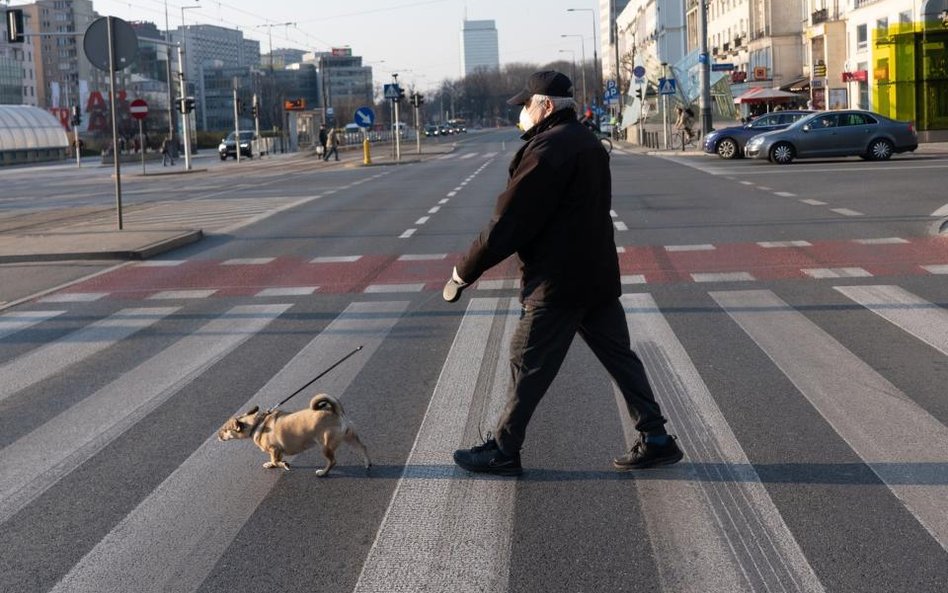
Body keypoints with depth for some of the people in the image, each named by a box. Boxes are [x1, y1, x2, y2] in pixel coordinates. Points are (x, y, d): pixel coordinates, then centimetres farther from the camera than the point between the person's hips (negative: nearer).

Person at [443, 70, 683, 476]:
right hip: (598, 275, 9)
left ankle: (503, 451, 12)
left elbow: (509, 221, -19)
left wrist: (464, 272, -11)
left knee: (529, 367, 2)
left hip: (556, 283, -9)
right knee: (619, 356, 12)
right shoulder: (589, 145, 14)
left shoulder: (548, 149, -17)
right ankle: (656, 439, 14)